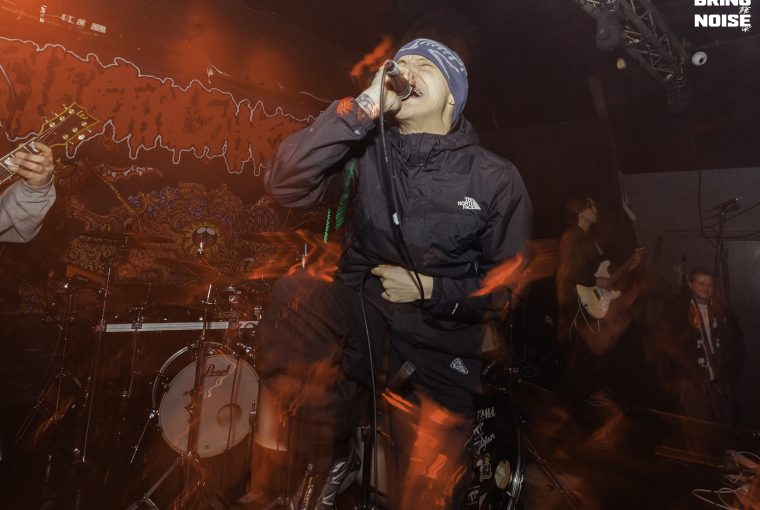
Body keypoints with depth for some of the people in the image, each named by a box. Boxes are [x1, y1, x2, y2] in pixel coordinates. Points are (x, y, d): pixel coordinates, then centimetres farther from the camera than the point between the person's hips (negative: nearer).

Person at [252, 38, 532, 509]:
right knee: (294, 294, -28)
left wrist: (431, 289, -13)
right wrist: (363, 108, -20)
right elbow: (285, 183, -16)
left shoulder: (496, 178, -4)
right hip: (360, 313, 1)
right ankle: (332, 457, -3)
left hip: (439, 346, 0)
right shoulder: (367, 152, 0)